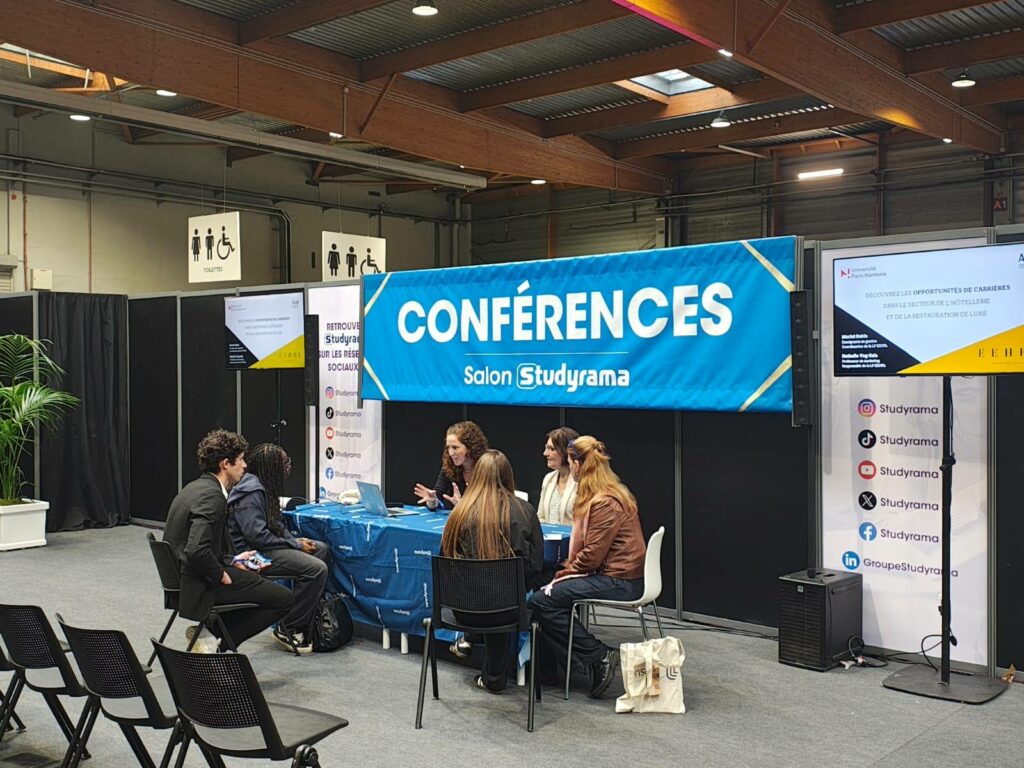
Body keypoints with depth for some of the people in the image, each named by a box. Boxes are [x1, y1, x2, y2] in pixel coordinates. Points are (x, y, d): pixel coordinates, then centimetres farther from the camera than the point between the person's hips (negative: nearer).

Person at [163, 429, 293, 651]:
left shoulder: (194, 488, 11)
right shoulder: (212, 496, -20)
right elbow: (197, 551, -31)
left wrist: (232, 561, 14)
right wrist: (222, 576, -16)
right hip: (198, 587, -10)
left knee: (259, 581, 27)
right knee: (283, 599, -6)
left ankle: (214, 633, 16)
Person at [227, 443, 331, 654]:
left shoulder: (262, 488, 14)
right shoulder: (250, 493, -19)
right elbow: (257, 536, -25)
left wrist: (296, 540, 4)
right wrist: (296, 545, -16)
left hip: (268, 546, 11)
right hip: (253, 554, -11)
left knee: (321, 549, 10)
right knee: (317, 569, -22)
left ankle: (308, 618, 8)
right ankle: (287, 629, -11)